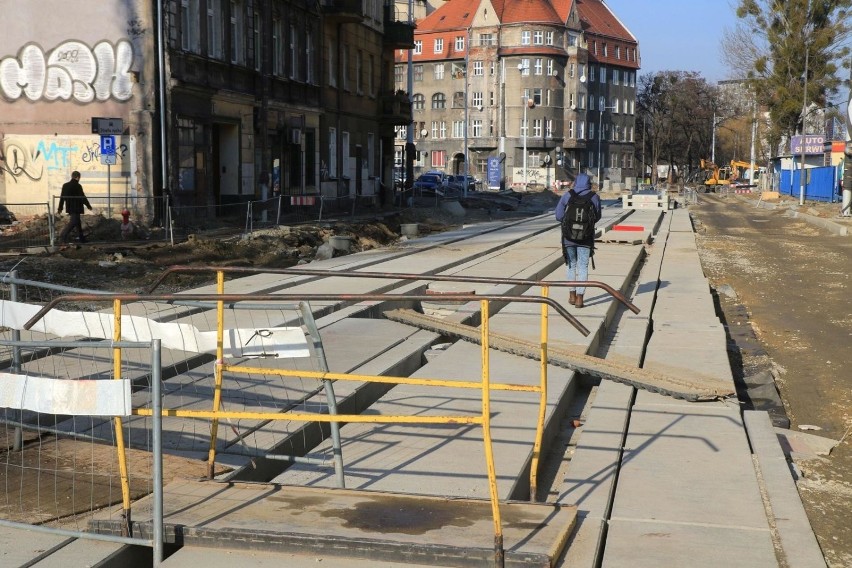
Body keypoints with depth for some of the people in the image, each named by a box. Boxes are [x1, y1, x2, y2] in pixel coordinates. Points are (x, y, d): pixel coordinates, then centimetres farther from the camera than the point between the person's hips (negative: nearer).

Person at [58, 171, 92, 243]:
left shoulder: (65, 185, 7)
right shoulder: (78, 186, -13)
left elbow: (62, 197, 9)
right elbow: (82, 197, -11)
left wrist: (60, 208, 14)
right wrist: (89, 206, 1)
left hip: (69, 208, 8)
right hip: (76, 208, -8)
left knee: (78, 222, 16)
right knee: (73, 222, -6)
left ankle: (81, 238, 22)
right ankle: (63, 236, -14)